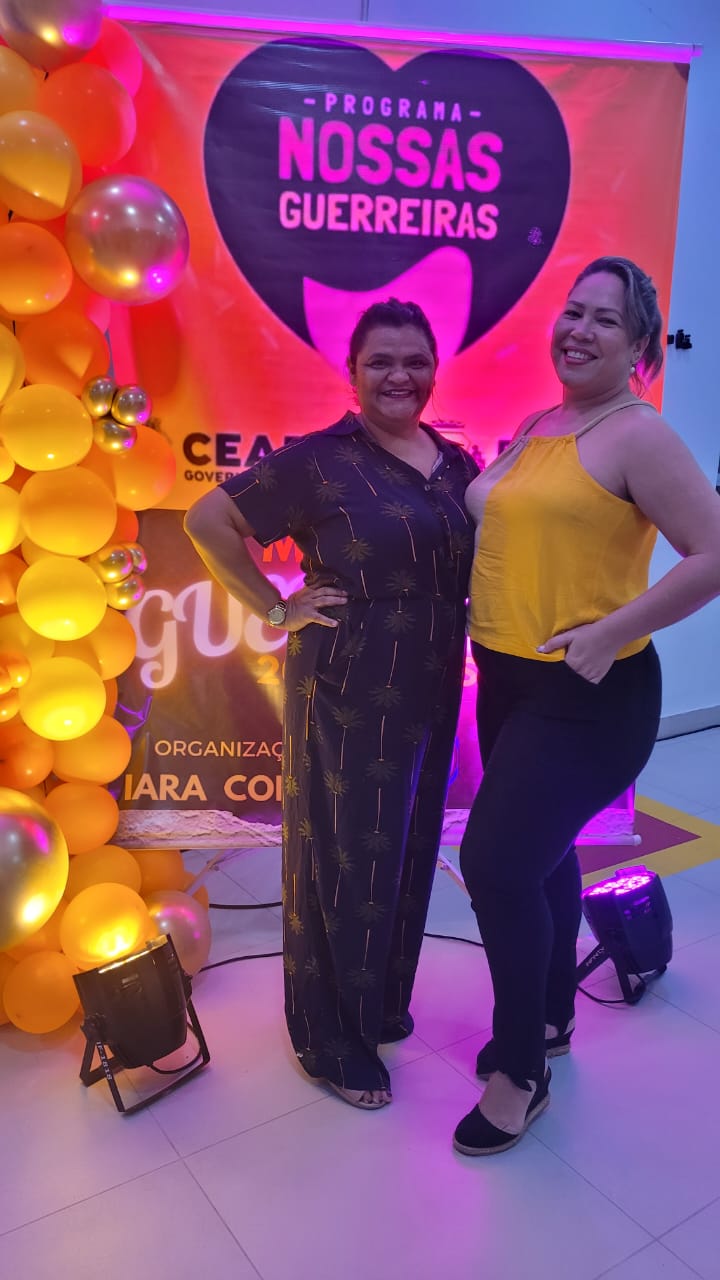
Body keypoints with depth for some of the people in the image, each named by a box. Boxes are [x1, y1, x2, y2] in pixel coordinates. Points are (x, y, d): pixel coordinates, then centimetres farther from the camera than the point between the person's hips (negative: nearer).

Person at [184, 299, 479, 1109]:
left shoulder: (455, 463, 8)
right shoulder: (319, 459, -11)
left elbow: (477, 562, 21)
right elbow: (208, 520, -10)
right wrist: (276, 610, -12)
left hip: (431, 693, 7)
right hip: (345, 694, -6)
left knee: (409, 852, 18)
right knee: (342, 860, 5)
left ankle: (384, 1003, 41)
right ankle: (333, 1040, 26)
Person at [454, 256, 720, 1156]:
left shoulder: (636, 437, -13)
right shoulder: (534, 428, 11)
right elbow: (486, 516, 23)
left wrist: (609, 635, -20)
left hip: (586, 698, -7)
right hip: (508, 681, 8)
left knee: (496, 859, -9)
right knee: (539, 855, 18)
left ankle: (520, 1073, 13)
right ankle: (549, 1019, 40)